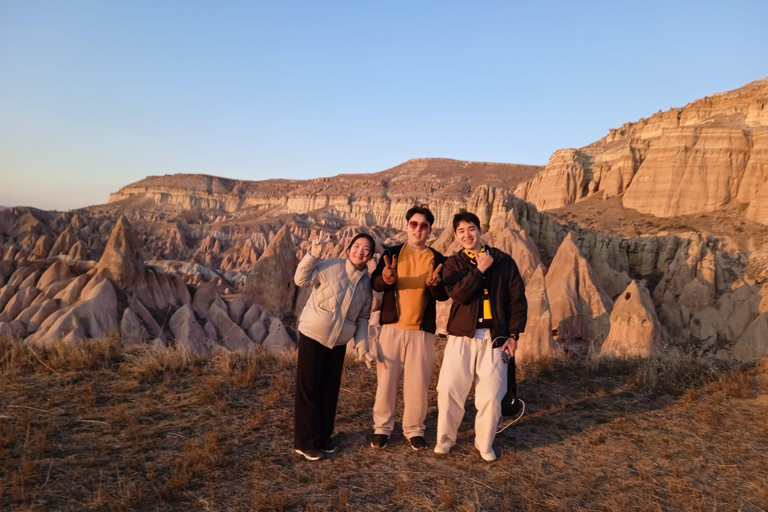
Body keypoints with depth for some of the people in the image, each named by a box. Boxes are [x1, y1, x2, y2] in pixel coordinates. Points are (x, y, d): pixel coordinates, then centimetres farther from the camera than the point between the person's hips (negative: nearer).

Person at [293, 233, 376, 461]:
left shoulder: (367, 284, 3)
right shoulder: (331, 267, -12)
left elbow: (362, 319, 8)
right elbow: (301, 280, -17)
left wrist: (361, 345, 0)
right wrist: (312, 255, -27)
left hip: (338, 342, 5)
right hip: (312, 336, -5)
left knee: (330, 390, 14)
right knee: (309, 390, 0)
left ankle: (323, 437, 29)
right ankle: (305, 442, 12)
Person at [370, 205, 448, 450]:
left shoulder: (438, 259, 6)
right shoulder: (392, 253, 4)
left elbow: (443, 296, 0)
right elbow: (375, 283, -7)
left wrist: (435, 285, -22)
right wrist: (386, 279, -30)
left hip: (422, 330, 1)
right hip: (392, 326, 0)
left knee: (418, 383, 5)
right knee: (386, 378, 3)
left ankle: (414, 430, 20)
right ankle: (382, 427, 17)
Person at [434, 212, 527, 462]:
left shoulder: (503, 261, 5)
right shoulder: (454, 263, 5)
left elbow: (518, 300, 5)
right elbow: (458, 293, -13)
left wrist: (514, 335, 0)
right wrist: (479, 270, -12)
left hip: (495, 338, 0)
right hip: (462, 336, 0)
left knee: (491, 395, 1)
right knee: (449, 389, -2)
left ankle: (485, 443, 23)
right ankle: (445, 438, 20)